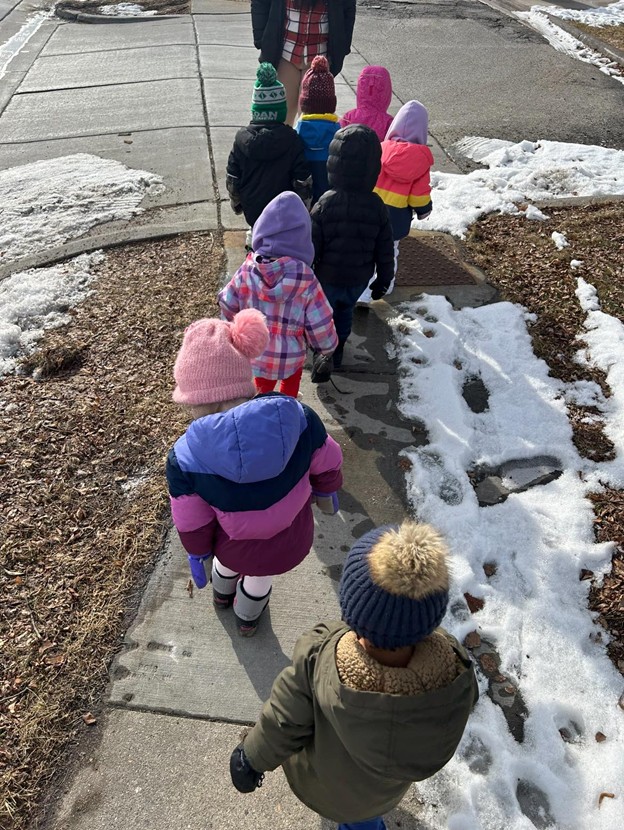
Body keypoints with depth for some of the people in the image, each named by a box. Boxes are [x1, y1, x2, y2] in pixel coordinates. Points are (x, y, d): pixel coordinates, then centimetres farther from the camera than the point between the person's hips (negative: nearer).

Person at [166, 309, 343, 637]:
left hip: (236, 548, 0)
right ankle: (247, 617, 65)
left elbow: (191, 524, -15)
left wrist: (197, 554, 7)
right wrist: (325, 492, 14)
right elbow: (328, 465, -9)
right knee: (259, 580, 34)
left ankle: (222, 594, 71)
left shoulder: (185, 457, -30)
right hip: (291, 542, 1)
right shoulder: (300, 418, -27)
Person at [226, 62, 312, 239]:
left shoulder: (242, 138, -7)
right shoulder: (291, 139, -14)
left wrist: (236, 203, 16)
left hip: (252, 211, 3)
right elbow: (302, 180, -10)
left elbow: (232, 180, -1)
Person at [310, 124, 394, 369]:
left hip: (328, 277, -3)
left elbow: (312, 247, -16)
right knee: (345, 312, 28)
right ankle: (337, 350, 43)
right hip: (359, 278, 3)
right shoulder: (377, 206, -14)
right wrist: (383, 279, 10)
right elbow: (384, 250, -5)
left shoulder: (325, 204, -22)